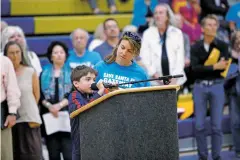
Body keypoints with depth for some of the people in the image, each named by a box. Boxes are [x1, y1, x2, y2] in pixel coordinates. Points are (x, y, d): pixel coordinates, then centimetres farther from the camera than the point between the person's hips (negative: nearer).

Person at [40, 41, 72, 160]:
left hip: (67, 116, -2)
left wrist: (59, 105, -15)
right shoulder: (44, 73, 14)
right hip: (49, 116, 2)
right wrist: (49, 106, -12)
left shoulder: (72, 72, 9)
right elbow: (40, 94, 6)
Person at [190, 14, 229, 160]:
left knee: (217, 125, 0)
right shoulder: (196, 47, 2)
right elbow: (195, 69, -10)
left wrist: (204, 68, -18)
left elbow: (223, 67, -8)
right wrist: (214, 67, -21)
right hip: (200, 87, 1)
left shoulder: (222, 46, 1)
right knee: (199, 125, 1)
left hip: (217, 86, -1)